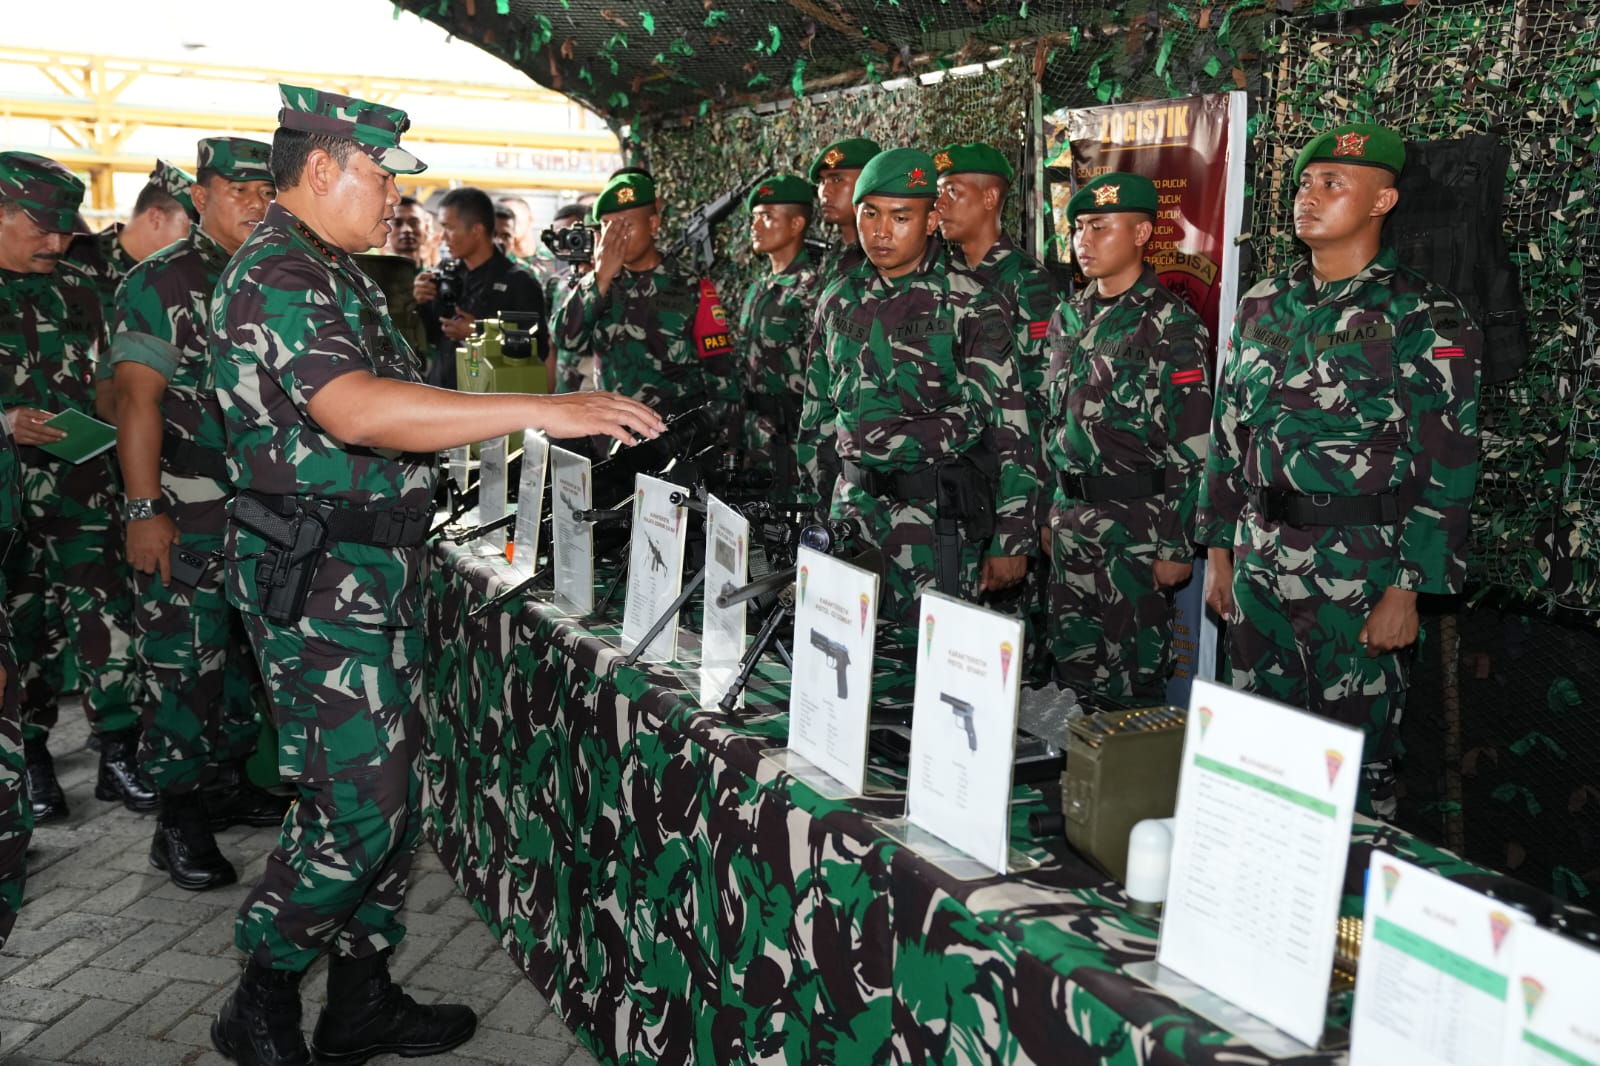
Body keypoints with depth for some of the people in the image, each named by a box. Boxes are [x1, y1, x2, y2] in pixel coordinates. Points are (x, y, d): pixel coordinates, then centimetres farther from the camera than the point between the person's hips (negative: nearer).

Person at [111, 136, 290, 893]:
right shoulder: (162, 282, -7)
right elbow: (136, 397, -13)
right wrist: (145, 510, -19)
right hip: (186, 518, -6)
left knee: (246, 653, 15)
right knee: (184, 664, -2)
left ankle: (227, 782, 30)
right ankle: (179, 823, 7)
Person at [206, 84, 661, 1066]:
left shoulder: (332, 272, 17)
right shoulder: (278, 274, -16)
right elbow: (355, 410, -33)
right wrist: (542, 411, -36)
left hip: (376, 568, 10)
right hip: (319, 576, -10)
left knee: (392, 794, 14)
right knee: (357, 806, -6)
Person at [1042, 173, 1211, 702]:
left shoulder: (1171, 324, -10)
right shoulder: (1068, 316, 12)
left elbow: (1191, 448, -13)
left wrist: (1178, 547, -15)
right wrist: (1048, 512, 15)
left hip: (1136, 520, -7)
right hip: (1070, 514, 7)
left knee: (1132, 679, 2)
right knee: (1071, 663, 13)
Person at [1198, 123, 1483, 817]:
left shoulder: (1425, 320, -8)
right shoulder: (1264, 306, 10)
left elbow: (1446, 467, -10)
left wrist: (1406, 592, -14)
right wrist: (1220, 552, 11)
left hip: (1360, 574, -5)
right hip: (1260, 567, 6)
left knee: (1354, 756, 4)